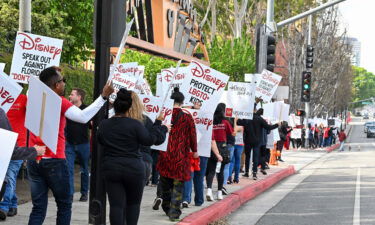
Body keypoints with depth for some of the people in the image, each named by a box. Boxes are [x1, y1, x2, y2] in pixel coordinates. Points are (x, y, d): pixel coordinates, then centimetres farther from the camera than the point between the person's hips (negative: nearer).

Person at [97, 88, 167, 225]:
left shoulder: (104, 125, 3)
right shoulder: (135, 125, -10)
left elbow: (100, 141, 16)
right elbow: (148, 140, -9)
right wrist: (158, 124, 0)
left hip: (111, 169, 2)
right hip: (134, 170, -2)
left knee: (116, 205, 0)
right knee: (133, 203, 16)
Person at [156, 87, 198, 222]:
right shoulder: (187, 118, -7)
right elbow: (193, 136, -2)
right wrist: (194, 151, 13)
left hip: (164, 155, 2)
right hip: (181, 156, -2)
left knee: (165, 183, 18)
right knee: (178, 185, 3)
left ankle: (166, 208, 31)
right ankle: (174, 212, -1)